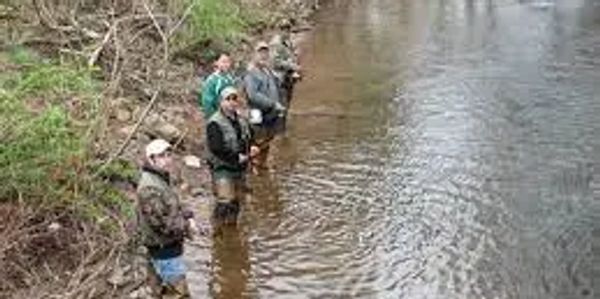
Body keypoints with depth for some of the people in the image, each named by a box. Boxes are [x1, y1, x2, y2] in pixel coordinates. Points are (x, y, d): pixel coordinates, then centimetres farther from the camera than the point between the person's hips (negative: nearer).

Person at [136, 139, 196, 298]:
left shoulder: (162, 179, 9)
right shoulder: (149, 188, -25)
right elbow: (160, 223, -27)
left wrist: (187, 216, 1)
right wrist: (186, 226, -15)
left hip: (170, 248, 11)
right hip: (164, 251, -11)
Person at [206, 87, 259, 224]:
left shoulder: (241, 121, 10)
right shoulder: (215, 123, -15)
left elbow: (247, 140, 23)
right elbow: (216, 148, -23)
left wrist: (251, 149, 0)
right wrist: (237, 158, -22)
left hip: (240, 168, 8)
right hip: (222, 169, -8)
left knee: (236, 202, 16)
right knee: (225, 202, -15)